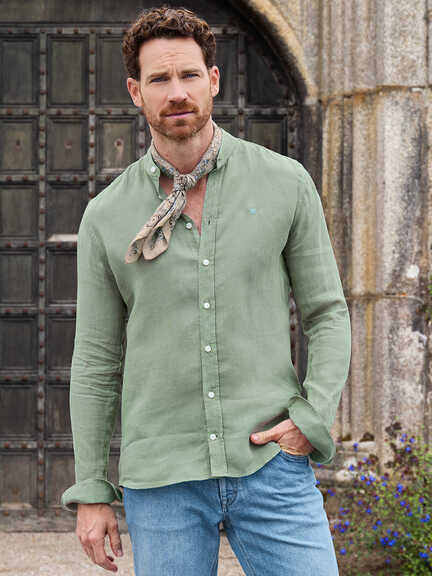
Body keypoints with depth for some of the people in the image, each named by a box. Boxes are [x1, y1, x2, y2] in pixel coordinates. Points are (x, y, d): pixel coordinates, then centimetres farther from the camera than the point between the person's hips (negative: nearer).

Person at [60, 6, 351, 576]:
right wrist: (90, 491, 7)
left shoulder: (286, 183, 3)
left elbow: (327, 314, 7)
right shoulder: (106, 216, 4)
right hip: (160, 479, 1)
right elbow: (96, 360, 9)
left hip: (270, 463, 0)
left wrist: (313, 416, -8)